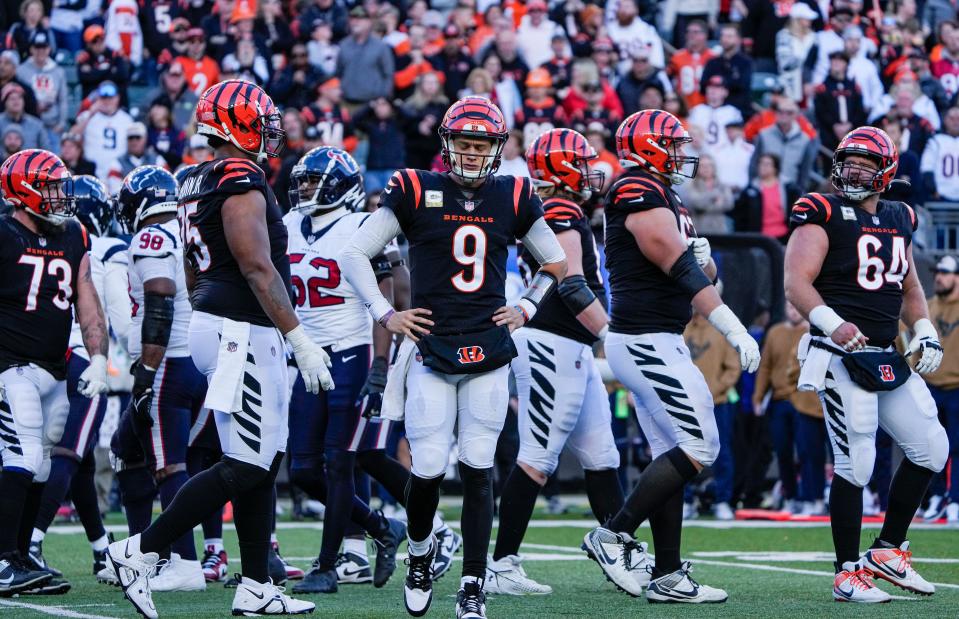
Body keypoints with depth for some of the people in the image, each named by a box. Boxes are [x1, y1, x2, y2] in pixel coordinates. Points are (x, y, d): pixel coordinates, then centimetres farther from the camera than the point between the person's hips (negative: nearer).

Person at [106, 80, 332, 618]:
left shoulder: (198, 185, 15)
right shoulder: (242, 186, -15)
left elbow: (194, 276, 21)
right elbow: (258, 270, -20)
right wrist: (299, 339, -19)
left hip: (213, 325, 10)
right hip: (245, 333, -10)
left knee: (266, 460, 12)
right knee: (246, 466, -8)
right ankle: (141, 552, -6)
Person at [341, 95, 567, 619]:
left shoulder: (512, 199, 6)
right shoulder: (414, 192, -1)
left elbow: (556, 263, 22)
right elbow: (356, 254, 4)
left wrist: (526, 309, 10)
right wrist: (385, 315, -2)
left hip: (489, 354, 2)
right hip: (430, 350, -2)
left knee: (477, 470, -2)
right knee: (428, 469, -4)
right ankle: (420, 548, 27)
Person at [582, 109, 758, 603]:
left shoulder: (665, 201, 17)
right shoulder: (640, 196, -14)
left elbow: (700, 272, 22)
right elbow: (679, 269, -21)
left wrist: (702, 259, -3)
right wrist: (735, 330, -23)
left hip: (655, 344, 10)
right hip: (648, 343, -10)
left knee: (670, 455, 9)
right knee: (700, 447, -10)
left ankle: (667, 576, 9)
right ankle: (613, 536, -6)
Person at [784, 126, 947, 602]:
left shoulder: (899, 220, 16)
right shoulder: (823, 215, -6)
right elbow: (796, 283, -16)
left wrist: (924, 330, 9)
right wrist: (831, 323, -32)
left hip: (887, 358, 8)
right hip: (841, 354, -8)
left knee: (931, 448, 8)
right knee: (855, 464, -9)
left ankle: (889, 550, 19)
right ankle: (848, 573, 2)